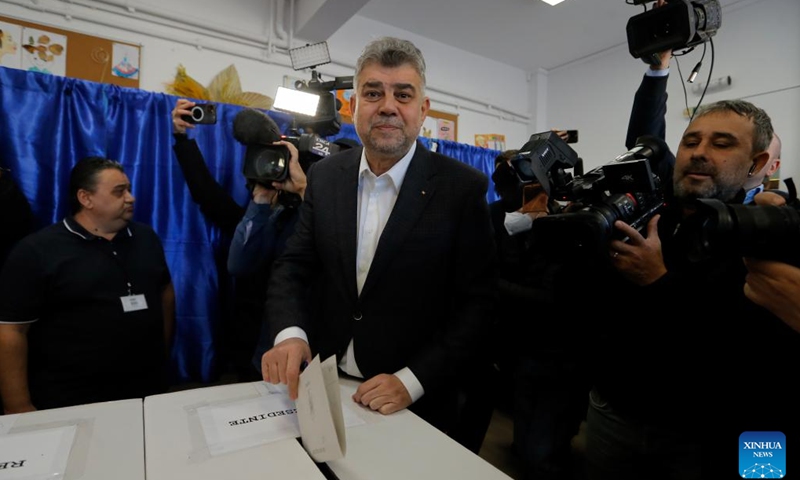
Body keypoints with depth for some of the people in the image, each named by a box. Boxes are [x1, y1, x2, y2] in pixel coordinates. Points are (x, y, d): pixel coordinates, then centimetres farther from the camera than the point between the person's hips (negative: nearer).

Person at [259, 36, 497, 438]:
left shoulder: (462, 187, -14)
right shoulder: (324, 176, -3)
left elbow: (475, 303, -14)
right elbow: (292, 266, -2)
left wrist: (411, 381, -21)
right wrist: (289, 333, -21)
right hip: (325, 389, 4)